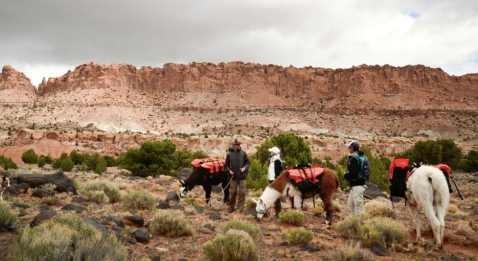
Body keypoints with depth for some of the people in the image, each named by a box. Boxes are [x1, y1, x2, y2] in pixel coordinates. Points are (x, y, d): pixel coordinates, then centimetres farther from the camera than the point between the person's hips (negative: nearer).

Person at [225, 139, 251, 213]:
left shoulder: (243, 153, 4)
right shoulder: (229, 154, 2)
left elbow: (248, 162, 7)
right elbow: (226, 165, 7)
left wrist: (245, 168, -12)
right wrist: (229, 170, -11)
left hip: (242, 176, 0)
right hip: (233, 176, 0)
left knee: (242, 192, -1)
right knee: (233, 192, 8)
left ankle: (241, 206, 8)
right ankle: (232, 207, 21)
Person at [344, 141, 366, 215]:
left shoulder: (354, 158, -16)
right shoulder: (359, 156, 15)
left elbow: (353, 173, -23)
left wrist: (346, 176, -6)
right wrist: (348, 176, 9)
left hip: (357, 185, -11)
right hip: (354, 185, 11)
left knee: (358, 205, -6)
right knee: (350, 204, 18)